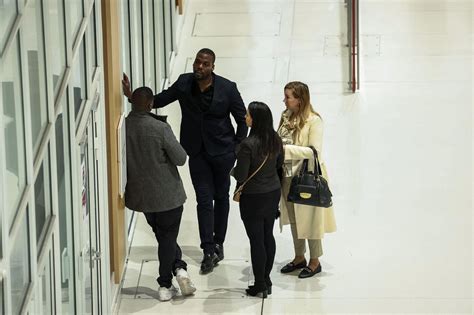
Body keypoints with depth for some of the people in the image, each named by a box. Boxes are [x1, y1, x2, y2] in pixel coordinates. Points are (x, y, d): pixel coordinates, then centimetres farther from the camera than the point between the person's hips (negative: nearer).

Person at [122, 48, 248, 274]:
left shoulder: (227, 88, -14)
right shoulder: (184, 83, -7)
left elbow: (242, 119, -4)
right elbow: (159, 100, 1)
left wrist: (238, 149, -6)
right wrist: (133, 96, -14)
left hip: (222, 151, -1)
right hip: (197, 151, 1)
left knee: (221, 196, 14)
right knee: (204, 199, -2)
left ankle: (218, 243, 30)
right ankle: (209, 250, 2)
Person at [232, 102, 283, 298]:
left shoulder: (248, 144, -25)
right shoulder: (275, 139, -3)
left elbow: (240, 176, -20)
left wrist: (233, 171, 0)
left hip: (253, 198, -7)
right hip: (273, 193, 7)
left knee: (256, 240, 3)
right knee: (268, 235, 16)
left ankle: (260, 287, 12)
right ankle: (266, 281, 27)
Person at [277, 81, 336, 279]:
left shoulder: (314, 120, -17)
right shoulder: (286, 117, 3)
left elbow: (315, 151, -21)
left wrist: (286, 149, -24)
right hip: (288, 175, 7)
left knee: (309, 219, 5)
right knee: (294, 219, 18)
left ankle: (315, 261, 21)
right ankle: (299, 257, 34)